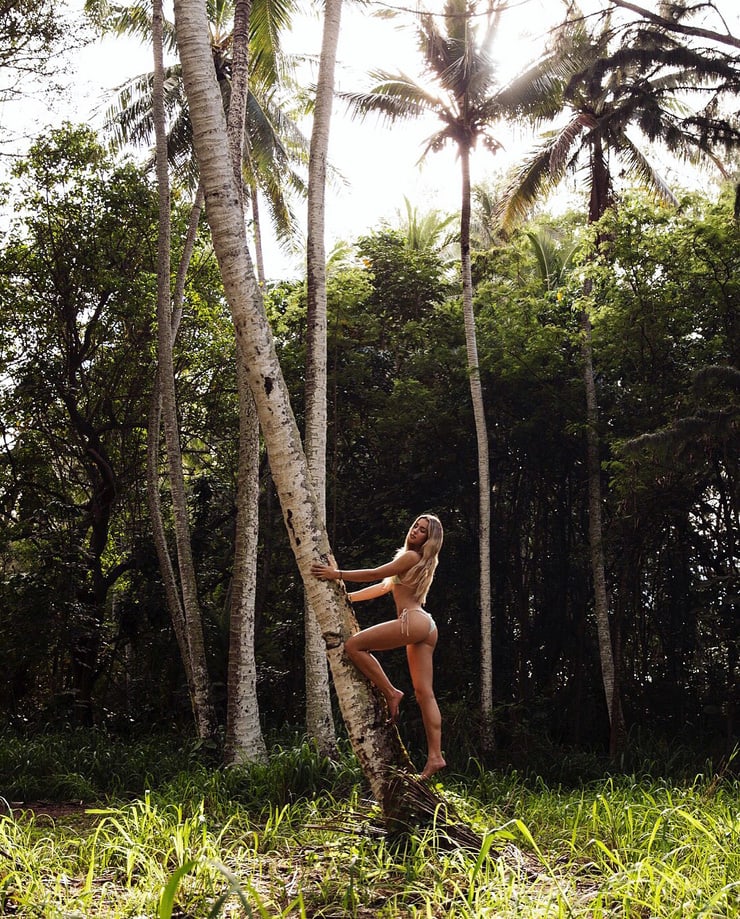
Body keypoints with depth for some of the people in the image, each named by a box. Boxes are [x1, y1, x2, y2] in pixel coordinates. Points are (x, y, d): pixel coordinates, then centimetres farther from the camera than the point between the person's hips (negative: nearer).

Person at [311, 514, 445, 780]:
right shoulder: (420, 561, 27)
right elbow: (383, 586, 28)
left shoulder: (411, 556, -2)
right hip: (426, 628, 10)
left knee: (354, 645, -10)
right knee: (425, 693, 4)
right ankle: (435, 756, 0)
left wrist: (337, 574, -3)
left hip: (412, 621, -10)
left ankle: (390, 693, -7)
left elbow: (376, 574, -5)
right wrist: (348, 597, 26)